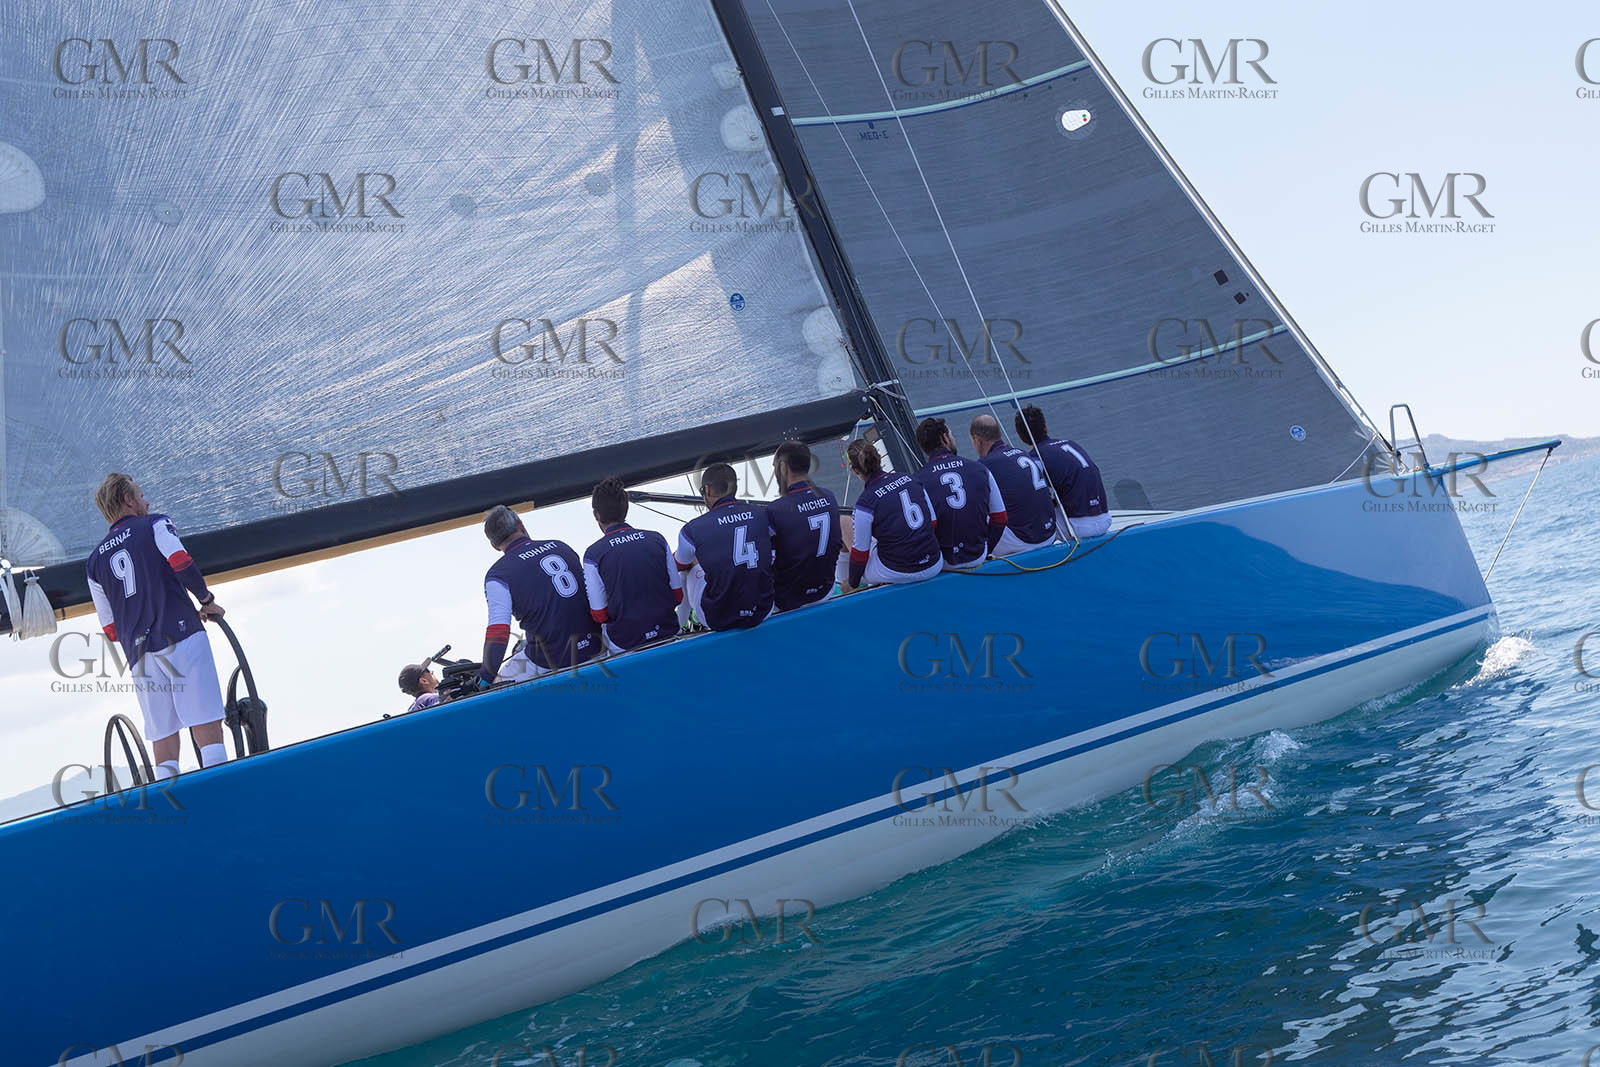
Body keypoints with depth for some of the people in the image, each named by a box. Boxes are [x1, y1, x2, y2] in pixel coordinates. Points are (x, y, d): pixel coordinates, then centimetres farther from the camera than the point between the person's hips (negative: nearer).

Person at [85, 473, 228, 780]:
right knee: (206, 725, -10)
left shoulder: (96, 559, 20)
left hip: (139, 654, 5)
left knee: (164, 737, 4)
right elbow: (181, 563, -13)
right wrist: (207, 600, 1)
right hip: (181, 638, -5)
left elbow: (110, 630, 17)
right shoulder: (155, 525, 7)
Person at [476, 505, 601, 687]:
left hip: (551, 662, -5)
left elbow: (498, 632, -16)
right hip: (593, 649, 5)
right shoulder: (560, 546, 9)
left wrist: (486, 678, -6)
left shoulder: (497, 575, -8)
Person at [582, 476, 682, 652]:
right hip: (669, 632, 3)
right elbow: (678, 596, 3)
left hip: (625, 644, -3)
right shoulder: (657, 539, -3)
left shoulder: (593, 554, -13)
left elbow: (600, 616, -8)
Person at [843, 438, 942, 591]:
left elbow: (860, 553, -7)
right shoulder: (911, 479, 2)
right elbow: (933, 522, 11)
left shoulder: (866, 501, -15)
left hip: (898, 573, -5)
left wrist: (852, 584, 11)